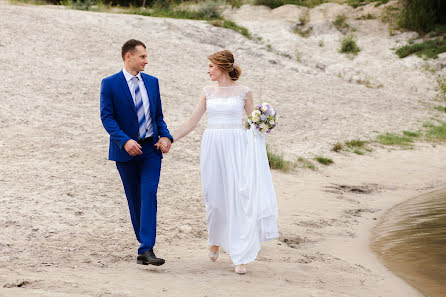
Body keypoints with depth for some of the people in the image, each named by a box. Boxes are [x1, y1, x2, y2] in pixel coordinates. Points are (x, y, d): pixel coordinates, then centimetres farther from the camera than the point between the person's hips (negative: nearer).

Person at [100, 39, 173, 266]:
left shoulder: (152, 82, 10)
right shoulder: (110, 84, -4)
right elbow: (107, 117, -10)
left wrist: (165, 136, -3)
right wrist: (125, 140, -23)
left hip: (151, 149, 2)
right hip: (126, 151, -2)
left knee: (149, 196, -12)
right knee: (134, 200, 8)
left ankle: (147, 249, -16)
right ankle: (144, 244, 22)